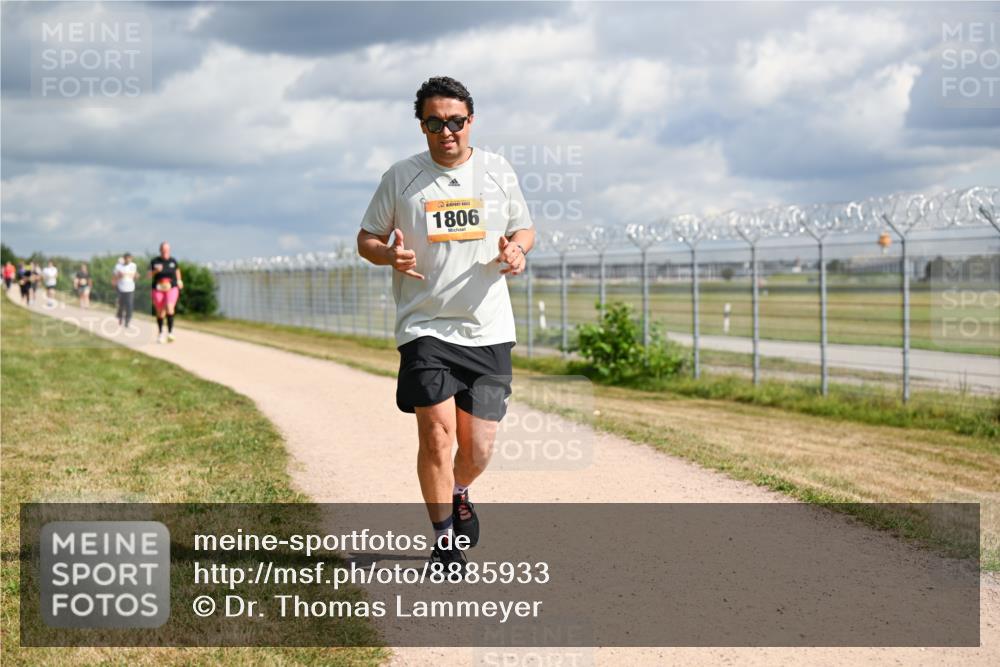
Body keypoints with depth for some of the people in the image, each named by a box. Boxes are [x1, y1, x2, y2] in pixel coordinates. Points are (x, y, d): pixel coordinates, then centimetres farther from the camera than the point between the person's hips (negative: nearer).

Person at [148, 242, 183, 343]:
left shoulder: (173, 261, 1)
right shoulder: (154, 261, -4)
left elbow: (177, 270, 23)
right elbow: (148, 276, -5)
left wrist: (179, 280, 22)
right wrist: (155, 271, -21)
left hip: (172, 289, 0)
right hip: (158, 290, 0)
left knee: (170, 307, -24)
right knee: (160, 313, 8)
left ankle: (170, 332, -26)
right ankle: (160, 333, 29)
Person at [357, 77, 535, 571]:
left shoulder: (498, 171, 7)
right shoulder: (400, 177, 2)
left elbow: (524, 230, 17)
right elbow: (367, 239, 9)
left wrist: (516, 251, -6)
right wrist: (389, 254, -14)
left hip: (488, 330, 2)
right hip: (425, 327, -2)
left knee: (478, 448, 2)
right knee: (436, 435, -13)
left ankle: (458, 495, 38)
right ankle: (444, 538, 8)